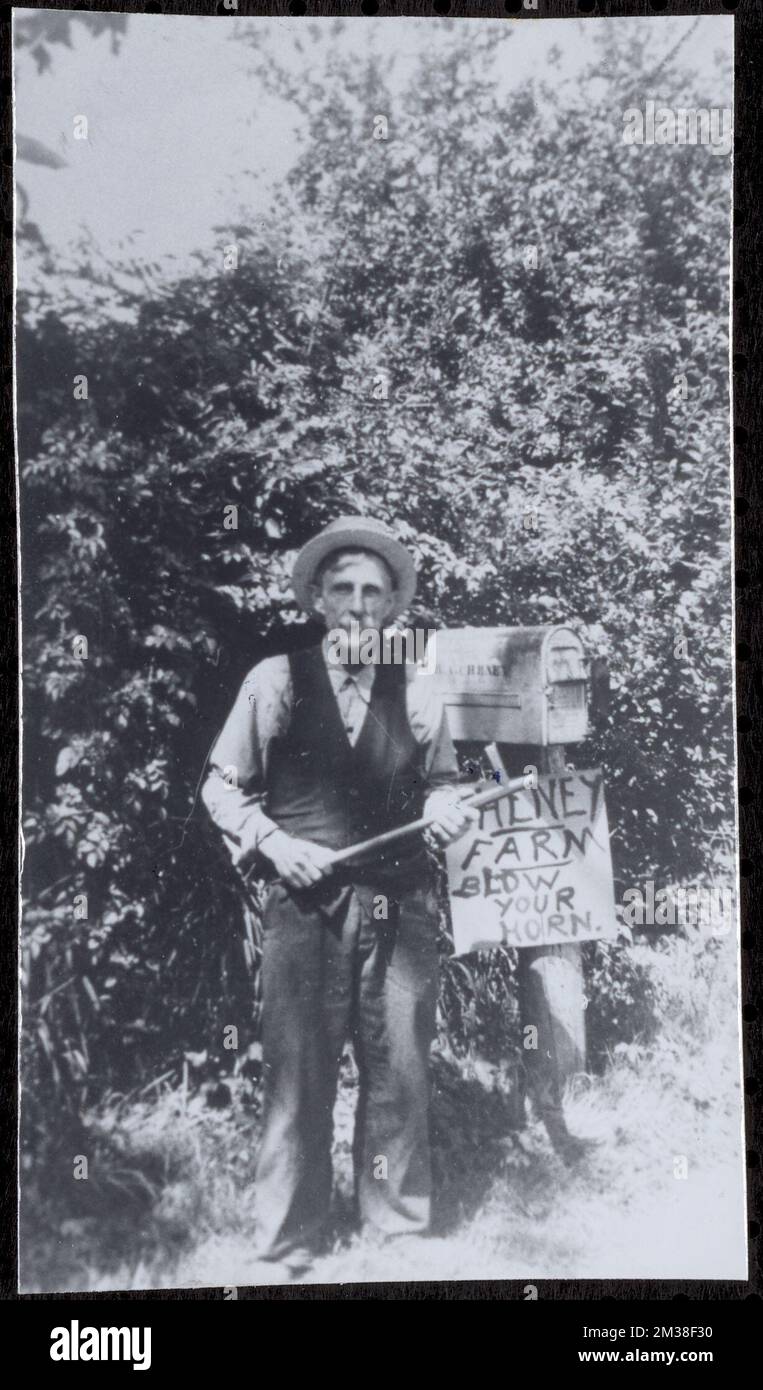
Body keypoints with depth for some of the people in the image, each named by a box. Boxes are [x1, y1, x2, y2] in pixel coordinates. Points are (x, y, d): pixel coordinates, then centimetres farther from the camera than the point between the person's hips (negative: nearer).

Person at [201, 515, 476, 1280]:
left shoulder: (416, 692, 7)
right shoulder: (276, 680, 1)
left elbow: (439, 782, 18)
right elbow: (222, 784, 5)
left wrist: (445, 810, -4)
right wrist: (272, 842, -9)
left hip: (400, 907, 3)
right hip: (305, 905, -2)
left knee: (401, 1075, 9)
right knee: (296, 1079, 0)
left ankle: (399, 1229, 27)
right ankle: (283, 1250, 17)